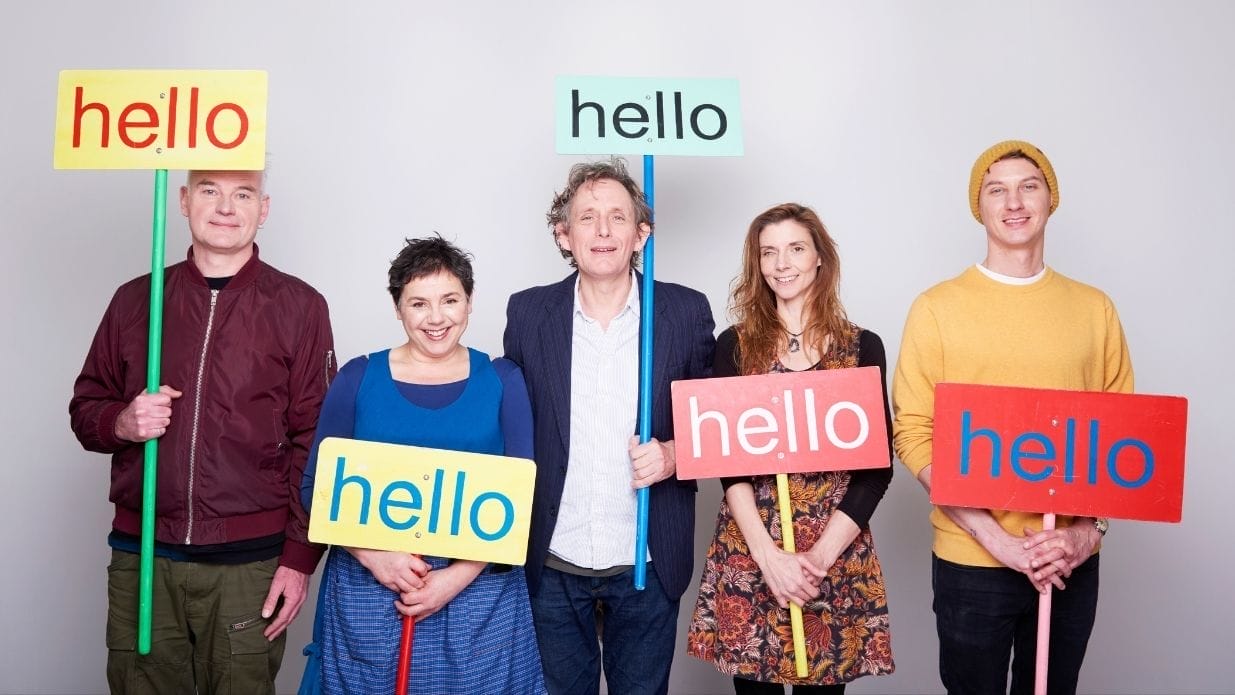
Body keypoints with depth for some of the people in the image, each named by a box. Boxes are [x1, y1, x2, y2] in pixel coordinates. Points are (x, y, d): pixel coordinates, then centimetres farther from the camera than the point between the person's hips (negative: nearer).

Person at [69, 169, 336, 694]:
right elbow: (85, 409, 14)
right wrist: (122, 423, -8)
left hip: (249, 565, -2)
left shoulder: (299, 307, -1)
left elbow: (315, 443, -3)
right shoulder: (136, 299, 8)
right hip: (140, 558, 3)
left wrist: (300, 556, -7)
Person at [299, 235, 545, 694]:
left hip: (479, 593, 0)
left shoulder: (502, 380, 2)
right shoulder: (358, 378, 2)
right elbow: (316, 486, 2)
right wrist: (372, 555, -13)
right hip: (368, 592, 0)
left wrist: (460, 576, -12)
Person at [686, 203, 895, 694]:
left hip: (838, 552, 0)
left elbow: (878, 464, 0)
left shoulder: (863, 348, 4)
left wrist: (822, 553, -10)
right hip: (749, 550, 0)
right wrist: (768, 553, -12)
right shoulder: (734, 346, 4)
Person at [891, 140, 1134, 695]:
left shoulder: (1094, 309, 4)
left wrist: (1089, 528, -8)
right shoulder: (937, 308, -4)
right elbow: (912, 435, -8)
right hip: (971, 561, -2)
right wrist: (993, 535, -15)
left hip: (1072, 562, 3)